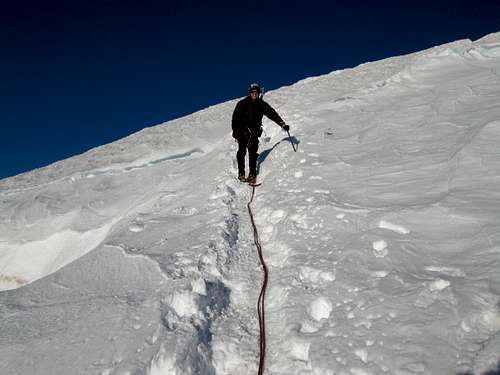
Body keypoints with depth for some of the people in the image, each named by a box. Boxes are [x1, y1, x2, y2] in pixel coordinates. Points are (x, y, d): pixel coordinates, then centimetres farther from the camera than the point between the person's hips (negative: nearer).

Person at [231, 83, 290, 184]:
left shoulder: (262, 105, 4)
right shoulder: (242, 103, -2)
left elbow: (273, 114, 5)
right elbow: (235, 118, -2)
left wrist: (283, 124, -3)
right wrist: (235, 133, -7)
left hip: (254, 132, 1)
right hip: (242, 131, -1)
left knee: (253, 152, -9)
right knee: (242, 151, -6)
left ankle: (252, 174, -6)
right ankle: (241, 173, 3)